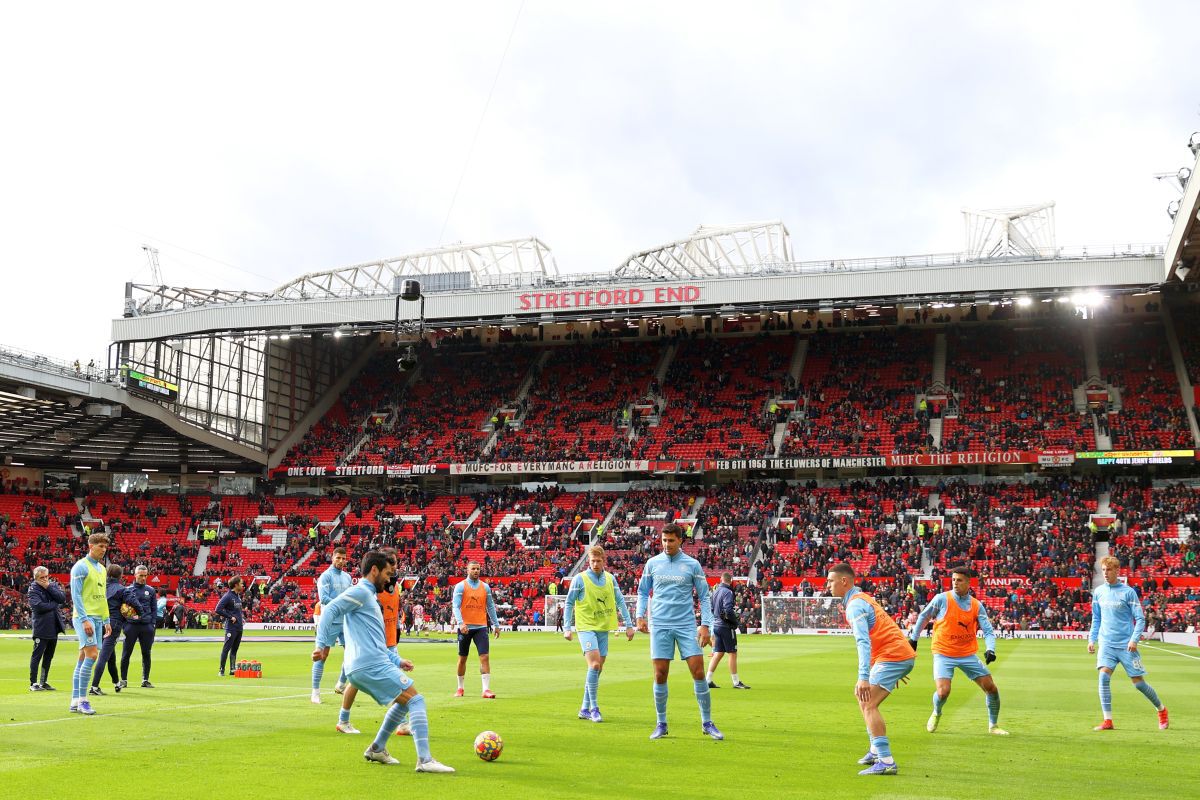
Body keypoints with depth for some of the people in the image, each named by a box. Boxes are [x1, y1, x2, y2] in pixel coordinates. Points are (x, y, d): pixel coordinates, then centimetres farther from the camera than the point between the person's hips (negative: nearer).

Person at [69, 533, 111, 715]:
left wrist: (106, 620, 19)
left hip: (97, 618, 8)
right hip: (84, 617, -8)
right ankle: (82, 700, -12)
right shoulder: (81, 566, -7)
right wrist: (84, 619, -20)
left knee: (83, 658, 8)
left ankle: (75, 702, 11)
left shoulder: (102, 569, 18)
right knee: (92, 654, -17)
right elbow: (76, 595, -13)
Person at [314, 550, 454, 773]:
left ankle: (377, 749, 26)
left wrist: (397, 660, 25)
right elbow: (329, 611, -17)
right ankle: (425, 760, -18)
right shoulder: (360, 591, -4)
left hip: (359, 669, 10)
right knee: (416, 699, -10)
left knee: (403, 702, 24)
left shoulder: (368, 596, 26)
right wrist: (323, 645, -24)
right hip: (372, 665, -10)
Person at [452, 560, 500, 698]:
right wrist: (460, 623, -24)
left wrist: (496, 625, 13)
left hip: (481, 627, 2)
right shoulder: (460, 586, -2)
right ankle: (460, 688, 25)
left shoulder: (485, 587, 8)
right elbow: (456, 606, -10)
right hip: (465, 627, -2)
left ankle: (486, 689, -11)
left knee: (485, 657, -10)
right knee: (462, 659, 9)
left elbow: (490, 607, 14)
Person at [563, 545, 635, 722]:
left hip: (603, 628, 5)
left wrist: (628, 625, 7)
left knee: (597, 669, 8)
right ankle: (594, 708, -11)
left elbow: (620, 602, 11)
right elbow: (569, 603, -1)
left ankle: (585, 709, 18)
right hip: (586, 627, -5)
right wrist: (567, 628, -6)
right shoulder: (579, 579, -6)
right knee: (594, 664, -19)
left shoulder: (610, 578, 6)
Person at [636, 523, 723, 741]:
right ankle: (661, 724, 13)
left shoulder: (692, 565, 2)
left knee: (698, 672, -7)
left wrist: (705, 625, -4)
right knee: (660, 676, 0)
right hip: (660, 626, 1)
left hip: (687, 625, -1)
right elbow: (643, 592, 15)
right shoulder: (652, 563, 6)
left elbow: (704, 597, 5)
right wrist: (640, 616, 0)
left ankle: (707, 723, 5)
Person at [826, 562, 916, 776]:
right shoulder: (863, 598, 18)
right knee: (864, 700, 19)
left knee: (868, 705, -16)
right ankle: (876, 751, 26)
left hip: (891, 657, -10)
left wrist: (863, 678, -34)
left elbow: (863, 642, -26)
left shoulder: (855, 604, -14)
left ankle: (886, 762, -22)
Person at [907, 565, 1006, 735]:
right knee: (943, 692, -19)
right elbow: (923, 616, 5)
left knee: (991, 688, 1)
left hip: (968, 654, 3)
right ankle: (936, 713, 17)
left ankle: (993, 725, 23)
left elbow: (988, 630, -2)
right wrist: (913, 638, 9)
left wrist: (990, 649, -21)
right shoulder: (942, 599, -9)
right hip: (944, 654, -3)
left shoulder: (977, 605, -1)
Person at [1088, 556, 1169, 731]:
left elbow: (1140, 618, -5)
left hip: (1126, 645, -3)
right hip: (1106, 644, 3)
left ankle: (1161, 710, 30)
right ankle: (1107, 721, -11)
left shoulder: (1128, 591, -6)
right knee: (1104, 677, -16)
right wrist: (1091, 639, 9)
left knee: (1138, 682, 2)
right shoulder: (1098, 592, 6)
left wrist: (1134, 639, -18)